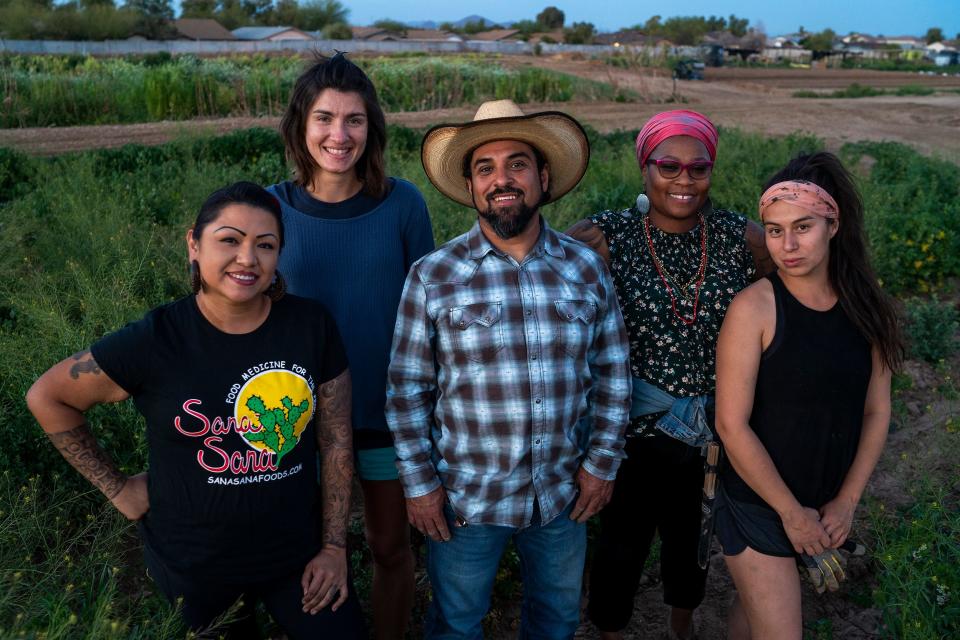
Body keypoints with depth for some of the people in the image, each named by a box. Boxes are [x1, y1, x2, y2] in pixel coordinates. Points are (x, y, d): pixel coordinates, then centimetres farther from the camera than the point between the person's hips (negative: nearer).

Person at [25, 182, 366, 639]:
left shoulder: (311, 326, -10)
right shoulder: (153, 341, -17)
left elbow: (336, 442, -4)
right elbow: (47, 397, -3)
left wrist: (334, 547, -2)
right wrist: (116, 487, -2)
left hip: (298, 556, 2)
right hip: (193, 568, -1)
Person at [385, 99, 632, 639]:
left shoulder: (586, 267, -3)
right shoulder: (433, 276, -11)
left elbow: (612, 375, 3)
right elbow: (407, 389, -7)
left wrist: (603, 462, 1)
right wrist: (420, 484, -7)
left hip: (564, 494, 3)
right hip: (464, 498, -2)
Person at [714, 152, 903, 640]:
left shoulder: (864, 306, -3)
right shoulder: (755, 307, -18)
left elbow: (876, 411, 3)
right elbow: (732, 425, -18)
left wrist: (847, 501, -2)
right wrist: (791, 512, -12)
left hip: (828, 506, 4)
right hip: (757, 504, -4)